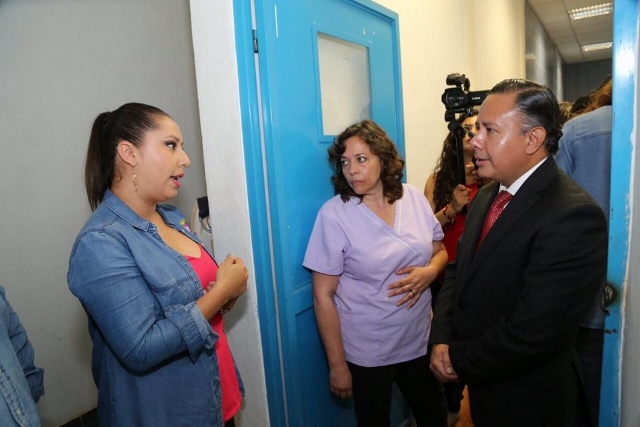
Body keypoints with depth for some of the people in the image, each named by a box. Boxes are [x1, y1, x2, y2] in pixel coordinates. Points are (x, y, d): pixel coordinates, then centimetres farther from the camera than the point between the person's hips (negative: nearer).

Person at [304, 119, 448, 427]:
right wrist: (337, 364, -11)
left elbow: (440, 251, 9)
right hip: (367, 353, -4)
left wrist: (430, 271, -14)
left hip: (420, 340, 4)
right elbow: (323, 296, -14)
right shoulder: (333, 214, -18)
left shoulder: (414, 197, -5)